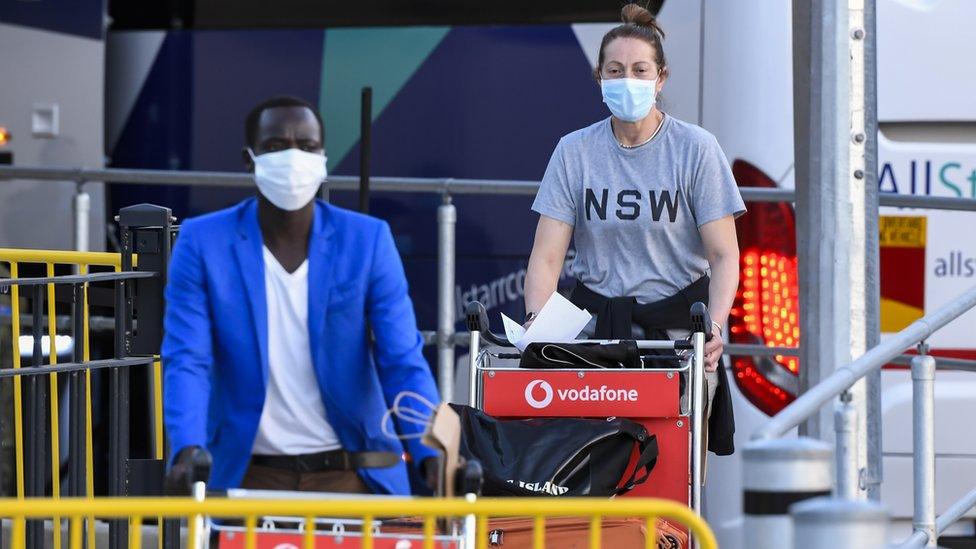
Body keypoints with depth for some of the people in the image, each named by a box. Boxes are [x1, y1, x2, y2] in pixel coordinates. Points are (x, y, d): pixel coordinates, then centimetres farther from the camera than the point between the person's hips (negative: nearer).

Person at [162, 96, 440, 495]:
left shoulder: (367, 241, -1)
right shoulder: (203, 243, -2)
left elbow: (402, 362, -5)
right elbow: (187, 361, -8)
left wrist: (432, 455, -22)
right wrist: (188, 450, -27)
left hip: (352, 475, 0)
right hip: (247, 476, 0)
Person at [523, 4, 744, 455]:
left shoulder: (696, 148, -1)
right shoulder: (574, 152, 4)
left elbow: (723, 256, -4)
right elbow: (547, 256, 0)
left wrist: (714, 326, -22)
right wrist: (535, 323, -18)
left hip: (677, 326, -1)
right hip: (597, 325, 2)